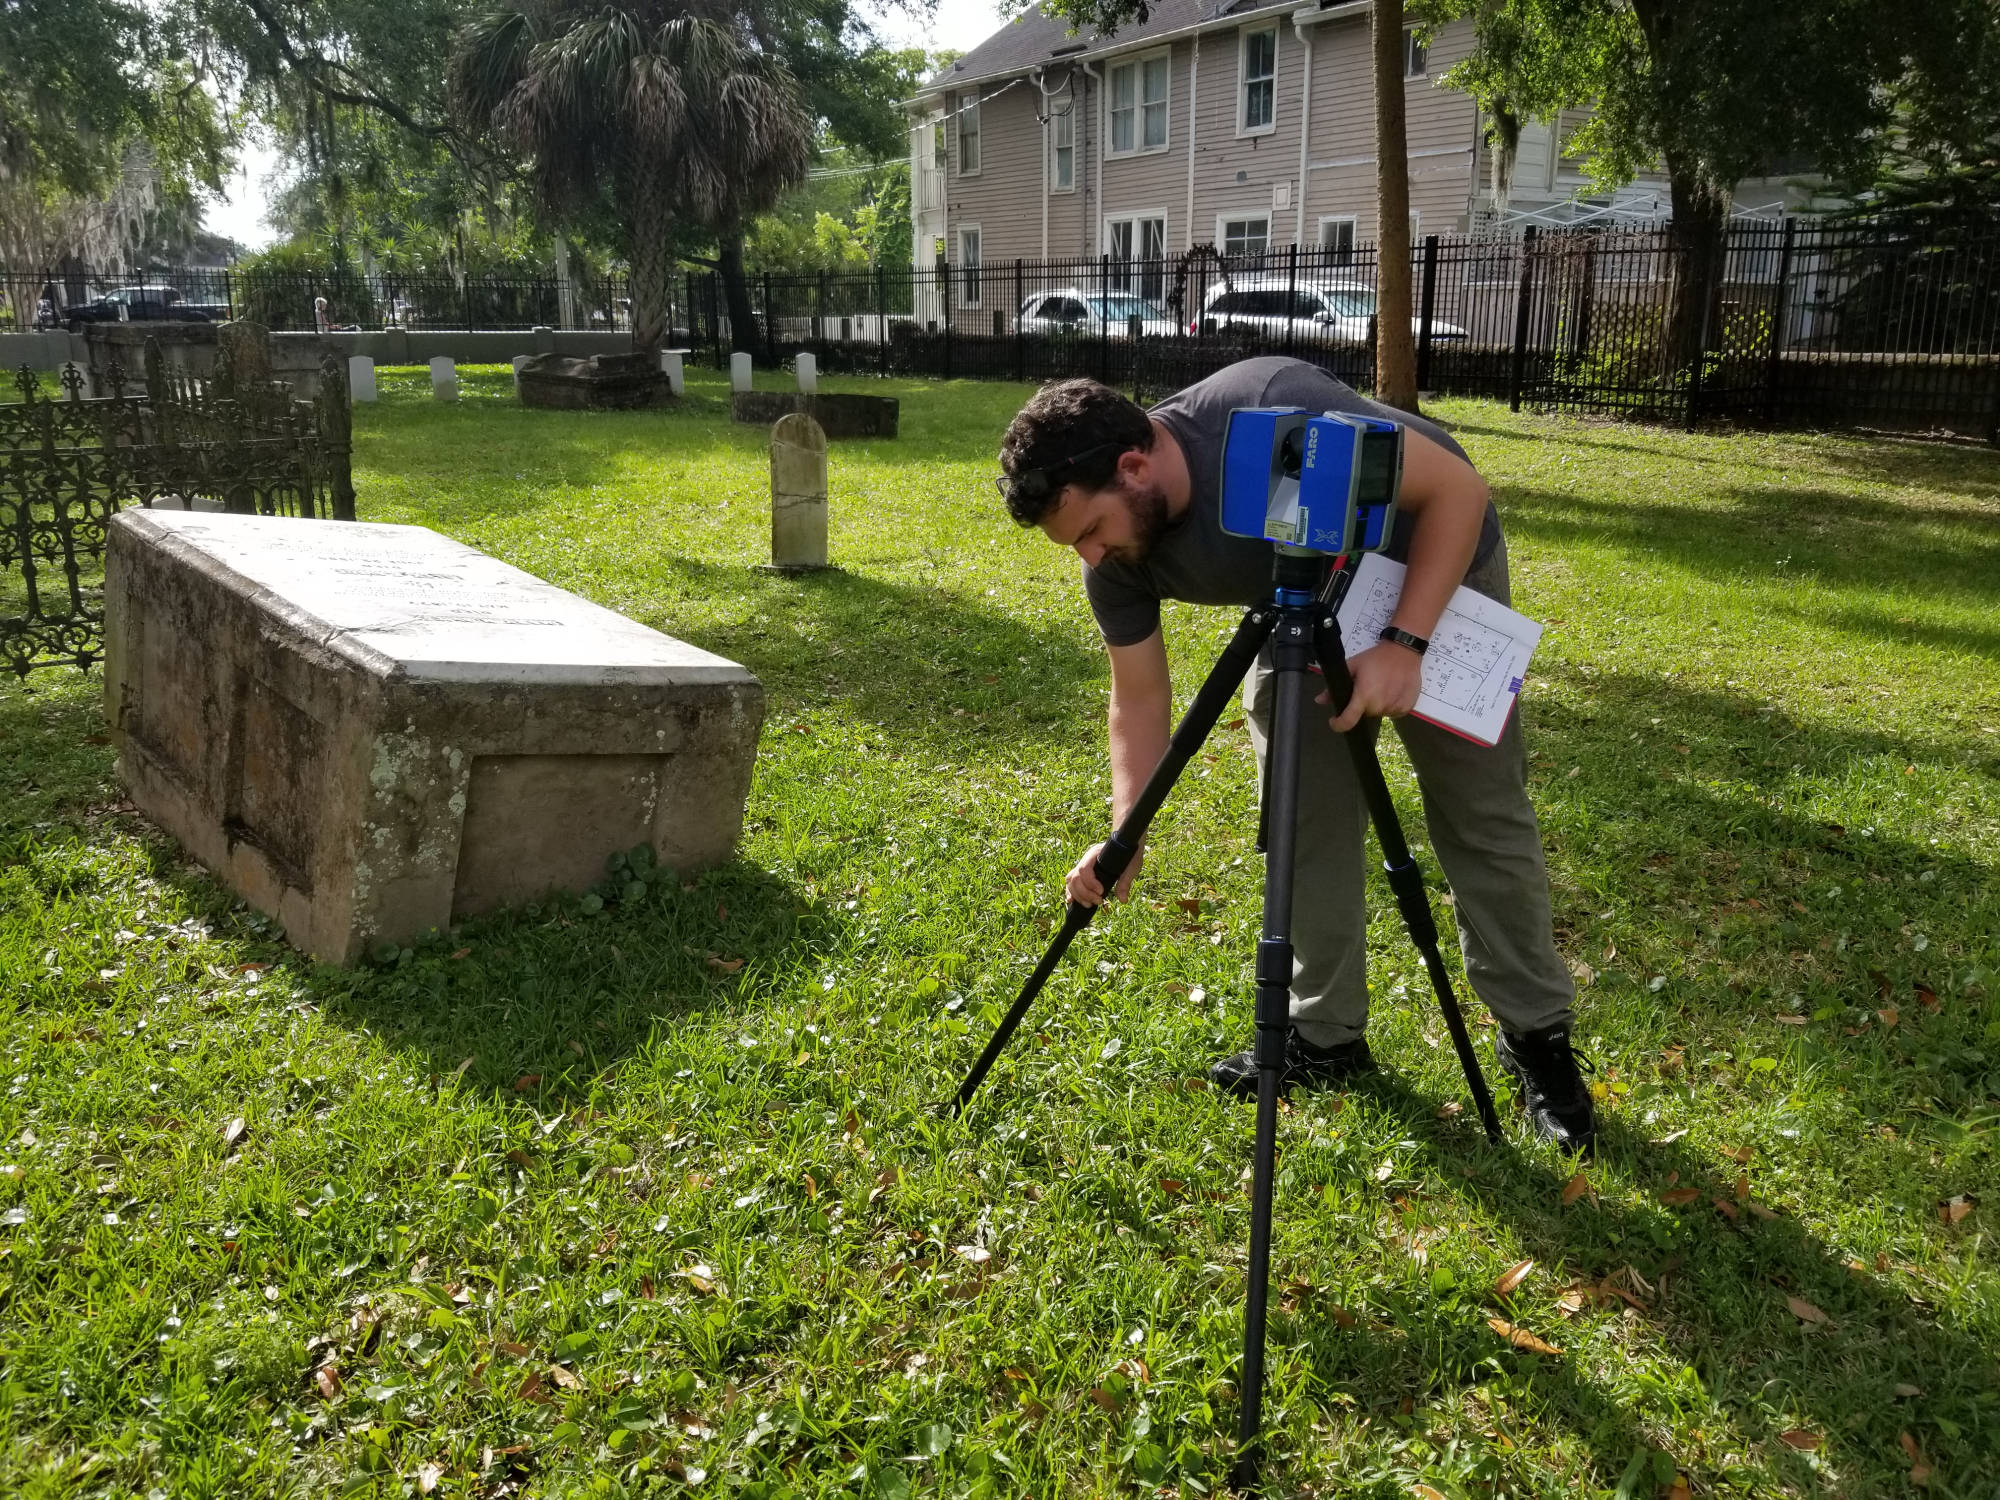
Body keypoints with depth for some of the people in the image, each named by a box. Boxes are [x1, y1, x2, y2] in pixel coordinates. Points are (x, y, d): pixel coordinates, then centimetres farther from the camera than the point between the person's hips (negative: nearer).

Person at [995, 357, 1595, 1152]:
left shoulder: (1280, 410, -40)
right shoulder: (1118, 561, -22)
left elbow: (1457, 490, -31)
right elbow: (1140, 697, -12)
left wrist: (1404, 642, -41)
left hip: (1436, 571, -4)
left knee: (1482, 817, -1)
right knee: (1306, 826, 0)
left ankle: (1537, 1037, 12)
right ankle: (1327, 1036, 14)